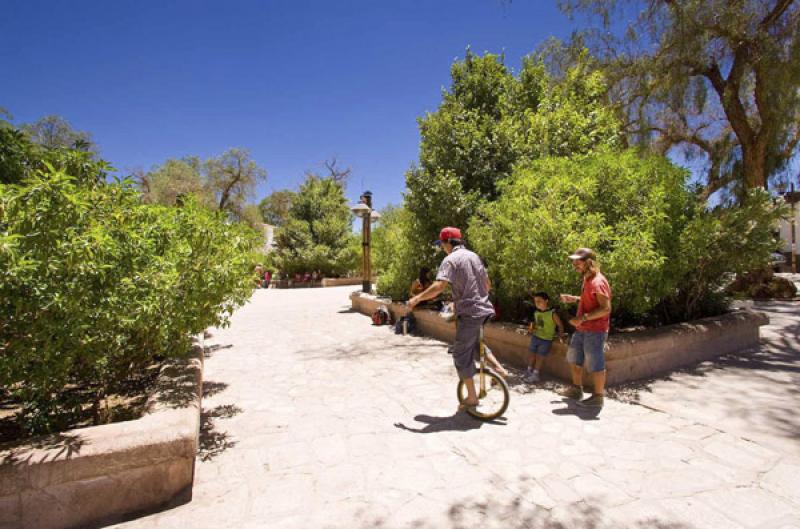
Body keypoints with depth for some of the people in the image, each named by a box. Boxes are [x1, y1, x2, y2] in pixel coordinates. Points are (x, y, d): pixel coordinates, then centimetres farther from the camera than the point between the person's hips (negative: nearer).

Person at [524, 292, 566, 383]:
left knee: (539, 357, 1)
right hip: (535, 337, 5)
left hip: (546, 339, -5)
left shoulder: (552, 313, -16)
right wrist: (531, 328, 1)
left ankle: (535, 375, 12)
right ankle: (529, 372, 24)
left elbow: (560, 324, -8)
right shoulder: (536, 313, 1)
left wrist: (560, 334, -10)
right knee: (532, 355, 11)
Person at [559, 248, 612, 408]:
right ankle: (576, 390, 35)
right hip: (582, 329, 10)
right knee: (574, 359, 19)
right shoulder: (587, 279, 11)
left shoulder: (597, 282, -20)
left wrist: (583, 317, -27)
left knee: (595, 365, 2)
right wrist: (574, 299, 11)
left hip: (594, 331, -10)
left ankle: (598, 397, 18)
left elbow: (606, 308, -25)